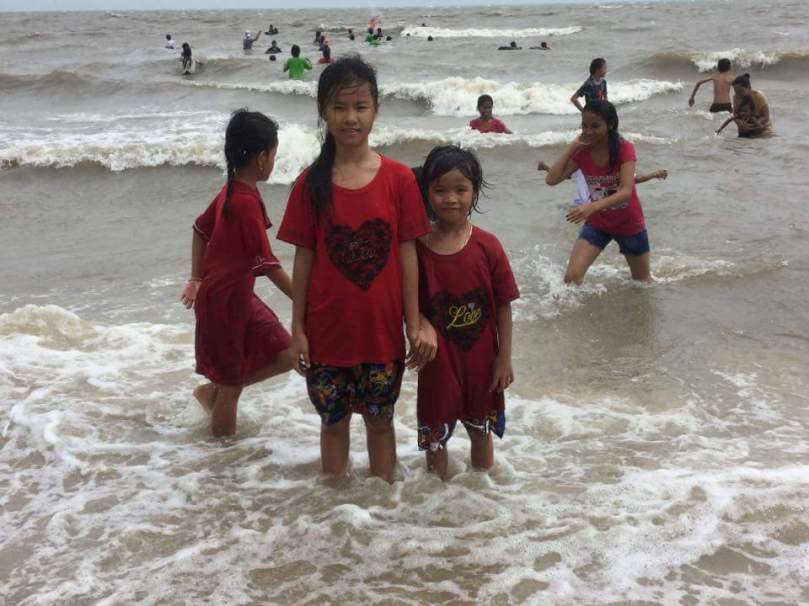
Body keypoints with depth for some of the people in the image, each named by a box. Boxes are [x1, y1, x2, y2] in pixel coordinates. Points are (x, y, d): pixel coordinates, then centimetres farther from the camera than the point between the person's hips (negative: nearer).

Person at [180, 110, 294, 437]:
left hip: (238, 294, 9)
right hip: (224, 300, -9)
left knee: (285, 355, 11)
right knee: (232, 385, 4)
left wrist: (196, 280, 24)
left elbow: (201, 229, 17)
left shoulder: (231, 190, 4)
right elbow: (268, 265, -24)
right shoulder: (247, 203, -25)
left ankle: (212, 391, 24)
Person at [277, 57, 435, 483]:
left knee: (379, 419, 14)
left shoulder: (398, 179, -6)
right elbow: (303, 259, -2)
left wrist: (414, 325, -3)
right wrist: (297, 328, -2)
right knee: (333, 421, 15)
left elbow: (407, 254, -3)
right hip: (327, 330, 0)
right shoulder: (310, 184, -5)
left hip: (382, 328, 0)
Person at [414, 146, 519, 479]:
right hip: (438, 360, -1)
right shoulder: (417, 248, -11)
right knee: (435, 433, 12)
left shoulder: (487, 246, -10)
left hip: (481, 357, 1)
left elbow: (503, 306, -5)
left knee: (481, 429, 20)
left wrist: (504, 359, -5)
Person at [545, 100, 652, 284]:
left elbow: (626, 191, -35)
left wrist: (592, 206, -49)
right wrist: (572, 147, -20)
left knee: (643, 281, 18)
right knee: (572, 277, -16)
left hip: (629, 224, -2)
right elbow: (551, 179, -18)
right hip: (597, 223, 2)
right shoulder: (582, 152, -10)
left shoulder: (624, 149, -22)